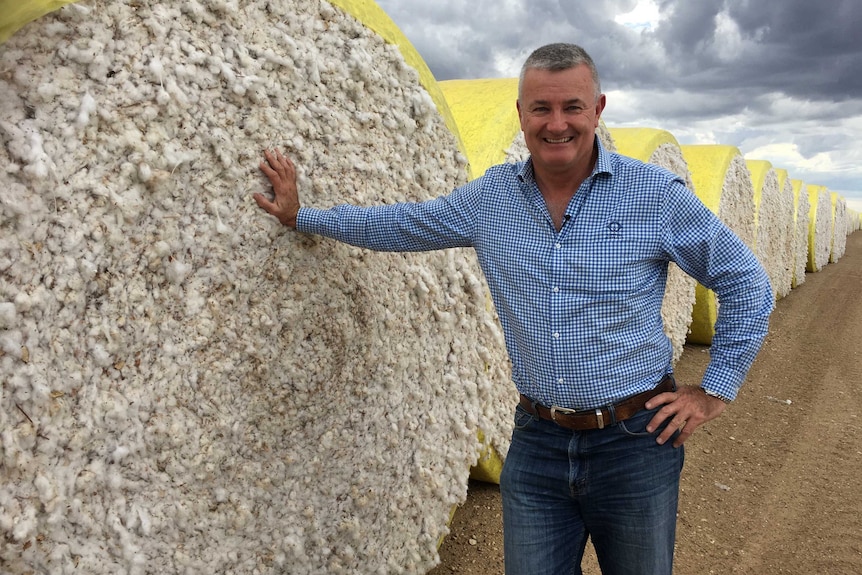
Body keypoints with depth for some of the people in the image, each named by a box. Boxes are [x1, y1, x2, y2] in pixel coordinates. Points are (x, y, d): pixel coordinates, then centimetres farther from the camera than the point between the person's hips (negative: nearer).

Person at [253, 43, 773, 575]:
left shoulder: (657, 195, -8)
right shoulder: (490, 197, 1)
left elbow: (746, 283, 1)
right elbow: (400, 224, 15)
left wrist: (715, 392, -2)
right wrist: (300, 216, 21)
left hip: (634, 440, -1)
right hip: (537, 442, 2)